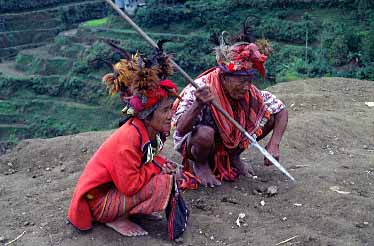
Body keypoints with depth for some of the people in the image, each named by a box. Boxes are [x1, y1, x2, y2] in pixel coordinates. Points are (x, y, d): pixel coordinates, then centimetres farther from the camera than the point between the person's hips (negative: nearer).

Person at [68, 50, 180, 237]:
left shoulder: (151, 130, -5)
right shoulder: (128, 138, -30)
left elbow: (149, 160, 10)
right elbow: (130, 186, -30)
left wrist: (163, 165, -11)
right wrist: (157, 167, -18)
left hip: (116, 188, 9)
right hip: (97, 200, -9)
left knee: (166, 172, 1)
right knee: (163, 183, -23)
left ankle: (133, 209, 6)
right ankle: (118, 219, -7)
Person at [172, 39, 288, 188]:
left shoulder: (250, 92, -16)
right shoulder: (199, 90, -30)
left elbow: (281, 110, -7)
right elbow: (181, 130, -37)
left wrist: (274, 144, -21)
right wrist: (198, 105, -55)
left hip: (229, 143, 5)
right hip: (191, 144, -5)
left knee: (270, 117, -8)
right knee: (205, 133, -41)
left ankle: (233, 157, 9)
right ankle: (200, 164, -6)